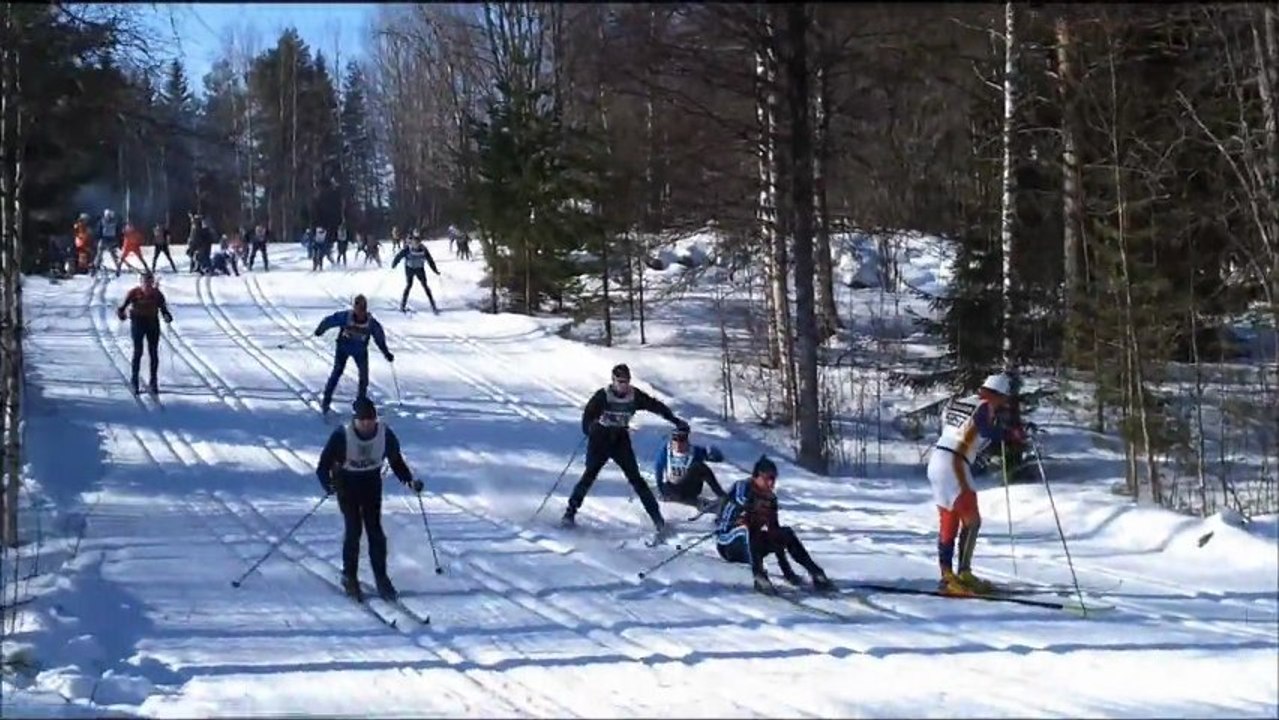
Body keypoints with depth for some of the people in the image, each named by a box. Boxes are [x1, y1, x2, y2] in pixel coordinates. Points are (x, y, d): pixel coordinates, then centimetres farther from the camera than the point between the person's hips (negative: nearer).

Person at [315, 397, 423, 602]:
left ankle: (381, 578, 11)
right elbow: (323, 465, -21)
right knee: (353, 530, -7)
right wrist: (328, 485, -39)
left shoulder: (385, 434, -16)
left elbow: (396, 460, 0)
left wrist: (409, 480, -15)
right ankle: (349, 577, 9)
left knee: (375, 531, 0)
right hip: (347, 483, -2)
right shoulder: (342, 436, -24)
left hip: (372, 483, 3)